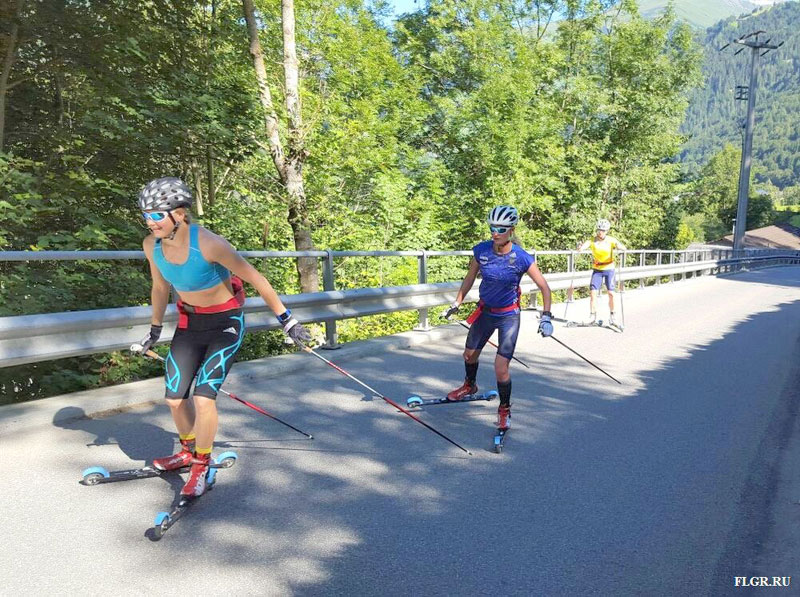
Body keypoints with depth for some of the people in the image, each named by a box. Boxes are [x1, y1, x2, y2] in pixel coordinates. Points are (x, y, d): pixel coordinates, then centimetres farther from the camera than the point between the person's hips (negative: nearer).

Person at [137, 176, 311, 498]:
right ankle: (189, 451, 37)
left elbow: (254, 278, -19)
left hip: (225, 323, -6)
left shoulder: (208, 244, -29)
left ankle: (201, 467, 13)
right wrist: (154, 330, 21)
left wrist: (286, 320, -14)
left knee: (203, 397, -14)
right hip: (189, 322, 6)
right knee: (175, 398, 7)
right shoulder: (152, 245, -10)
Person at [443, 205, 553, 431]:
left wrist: (546, 316, -16)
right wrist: (457, 303, 7)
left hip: (508, 316, -4)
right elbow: (470, 277, 5)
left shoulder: (522, 258, -21)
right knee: (469, 355, 20)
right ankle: (469, 386, 52)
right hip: (485, 311, 4)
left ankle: (504, 409, 17)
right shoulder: (481, 250, -12)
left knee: (501, 368, -10)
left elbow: (544, 287, -10)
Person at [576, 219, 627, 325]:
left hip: (609, 269, -1)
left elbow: (624, 249, -22)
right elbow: (581, 248, -25)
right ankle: (592, 315, 3)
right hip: (597, 269, 1)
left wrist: (619, 246, -45)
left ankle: (612, 316, 11)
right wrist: (580, 247, -49)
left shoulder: (611, 240, -11)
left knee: (611, 293, -4)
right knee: (593, 292, -9)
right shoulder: (592, 241, -9)